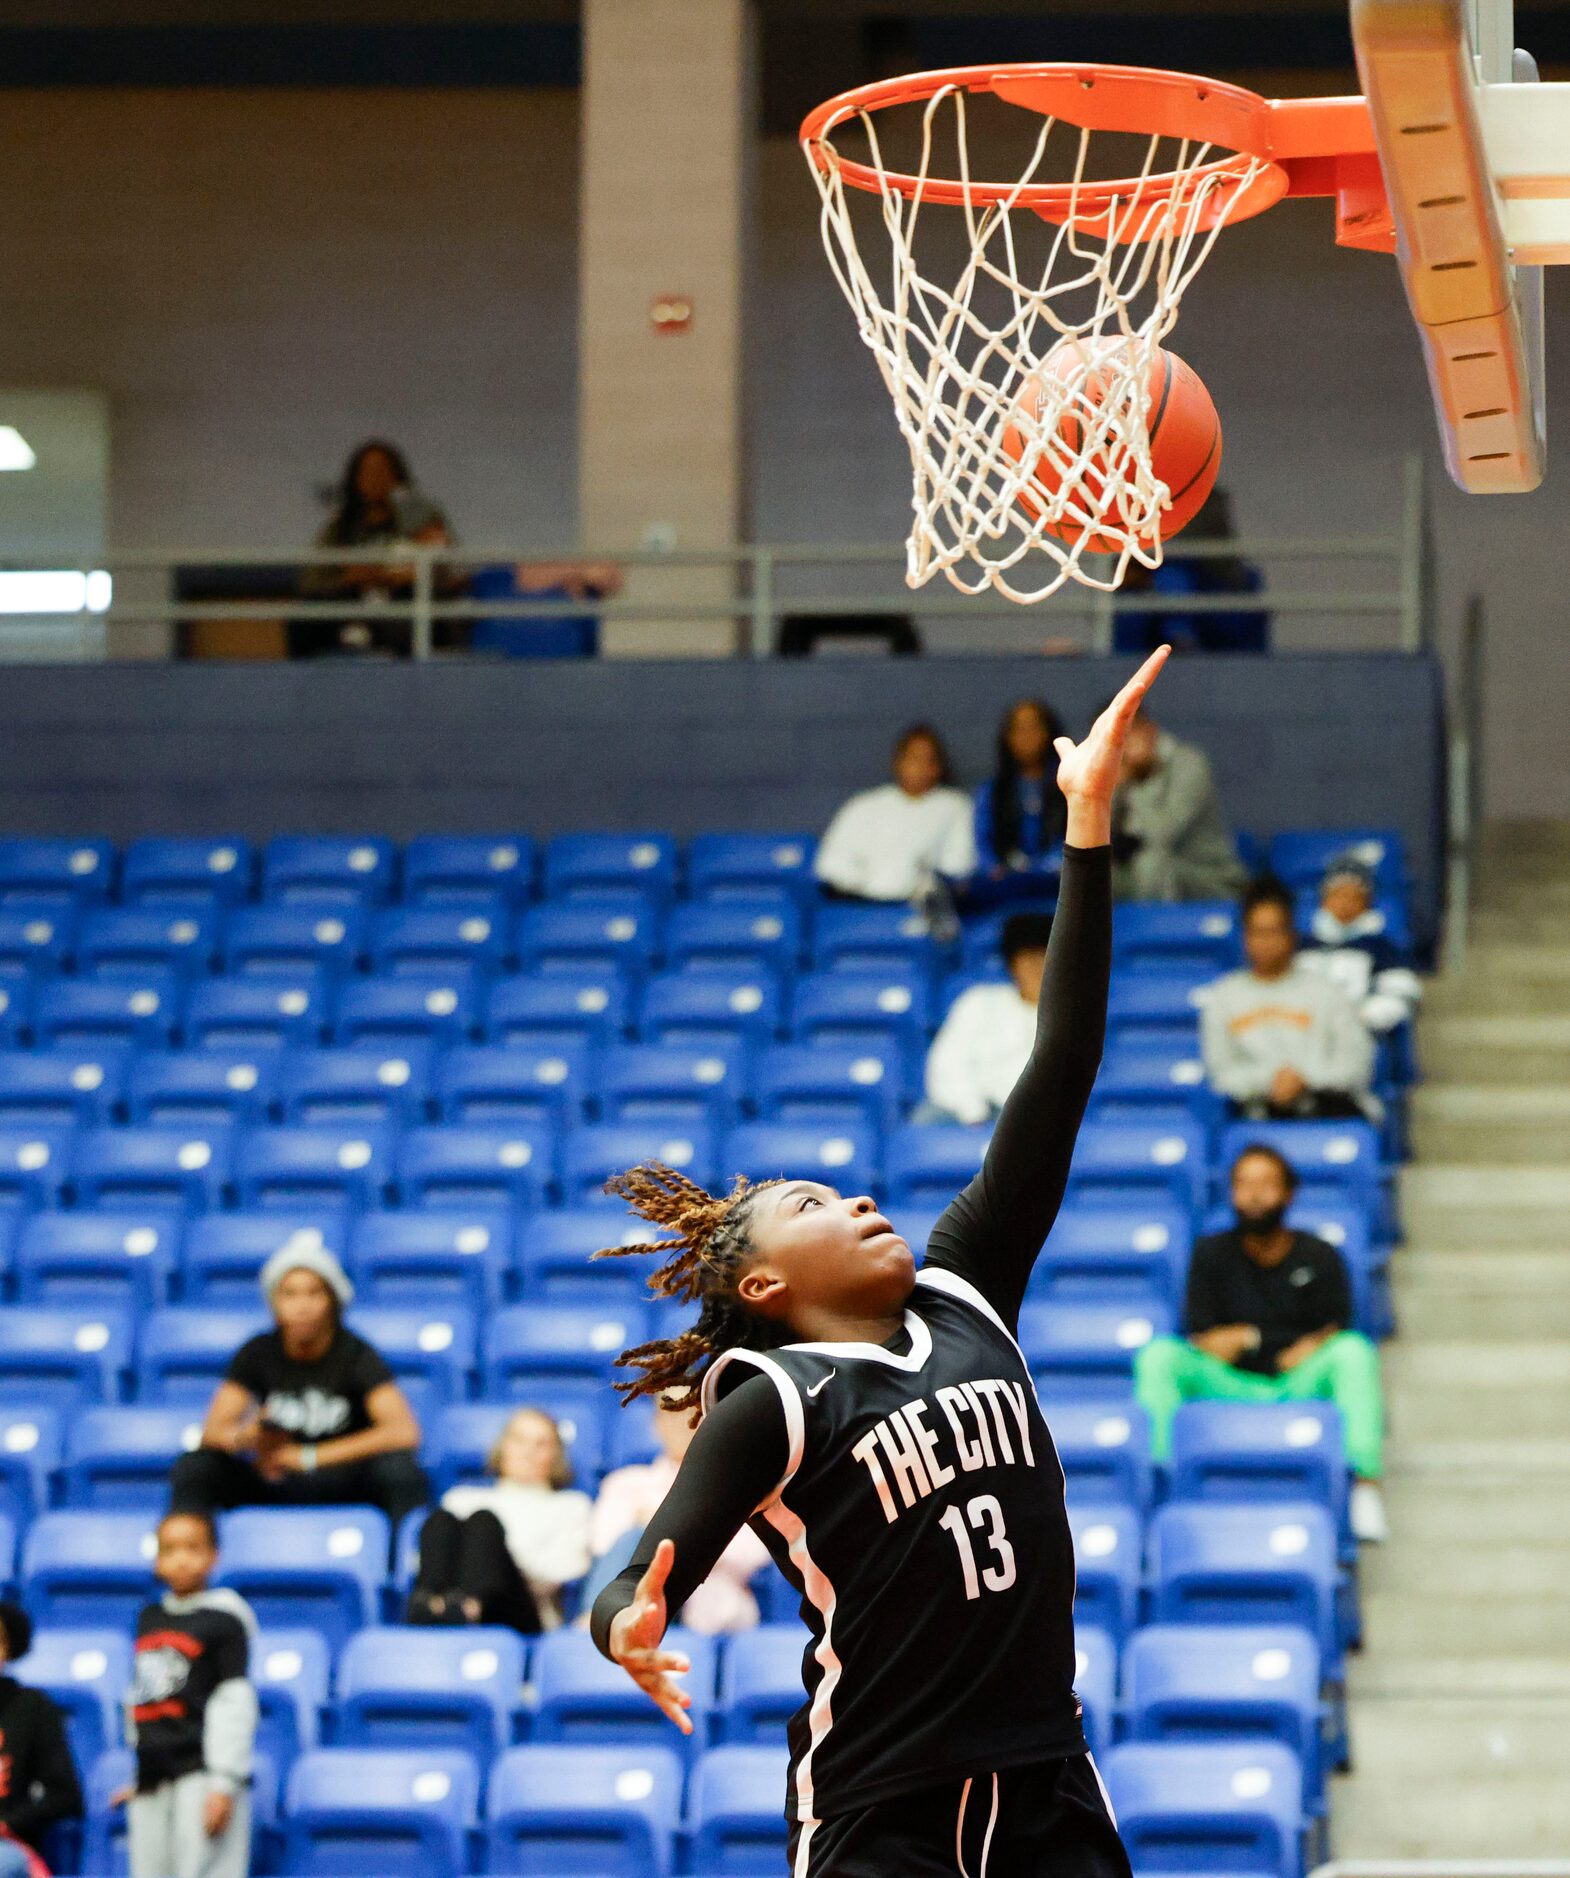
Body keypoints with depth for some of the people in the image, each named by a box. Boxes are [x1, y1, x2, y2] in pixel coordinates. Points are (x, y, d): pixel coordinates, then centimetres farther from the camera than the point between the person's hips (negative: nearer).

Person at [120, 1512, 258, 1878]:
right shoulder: (149, 1620, 15)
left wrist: (225, 1785, -12)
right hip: (152, 1780, 7)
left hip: (202, 1775, -7)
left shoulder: (222, 1620, -5)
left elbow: (234, 1704, -8)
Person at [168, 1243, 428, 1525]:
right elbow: (214, 1431, -7)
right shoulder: (258, 1354, 0)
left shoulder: (355, 1354, -8)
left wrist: (309, 1456, -23)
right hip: (274, 1486, 2)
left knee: (399, 1467, -35)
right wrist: (248, 1437, -33)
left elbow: (403, 1432, -21)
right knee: (193, 1467, -22)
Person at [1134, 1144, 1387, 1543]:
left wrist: (1250, 1337, -10)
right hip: (1230, 1386, 1)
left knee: (1354, 1350, -30)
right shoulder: (1212, 1253, 9)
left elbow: (1336, 1330, -1)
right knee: (1159, 1355, -23)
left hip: (1301, 1387, -1)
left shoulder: (1318, 1256, 6)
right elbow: (1200, 1336, 3)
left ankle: (1365, 1482, -39)